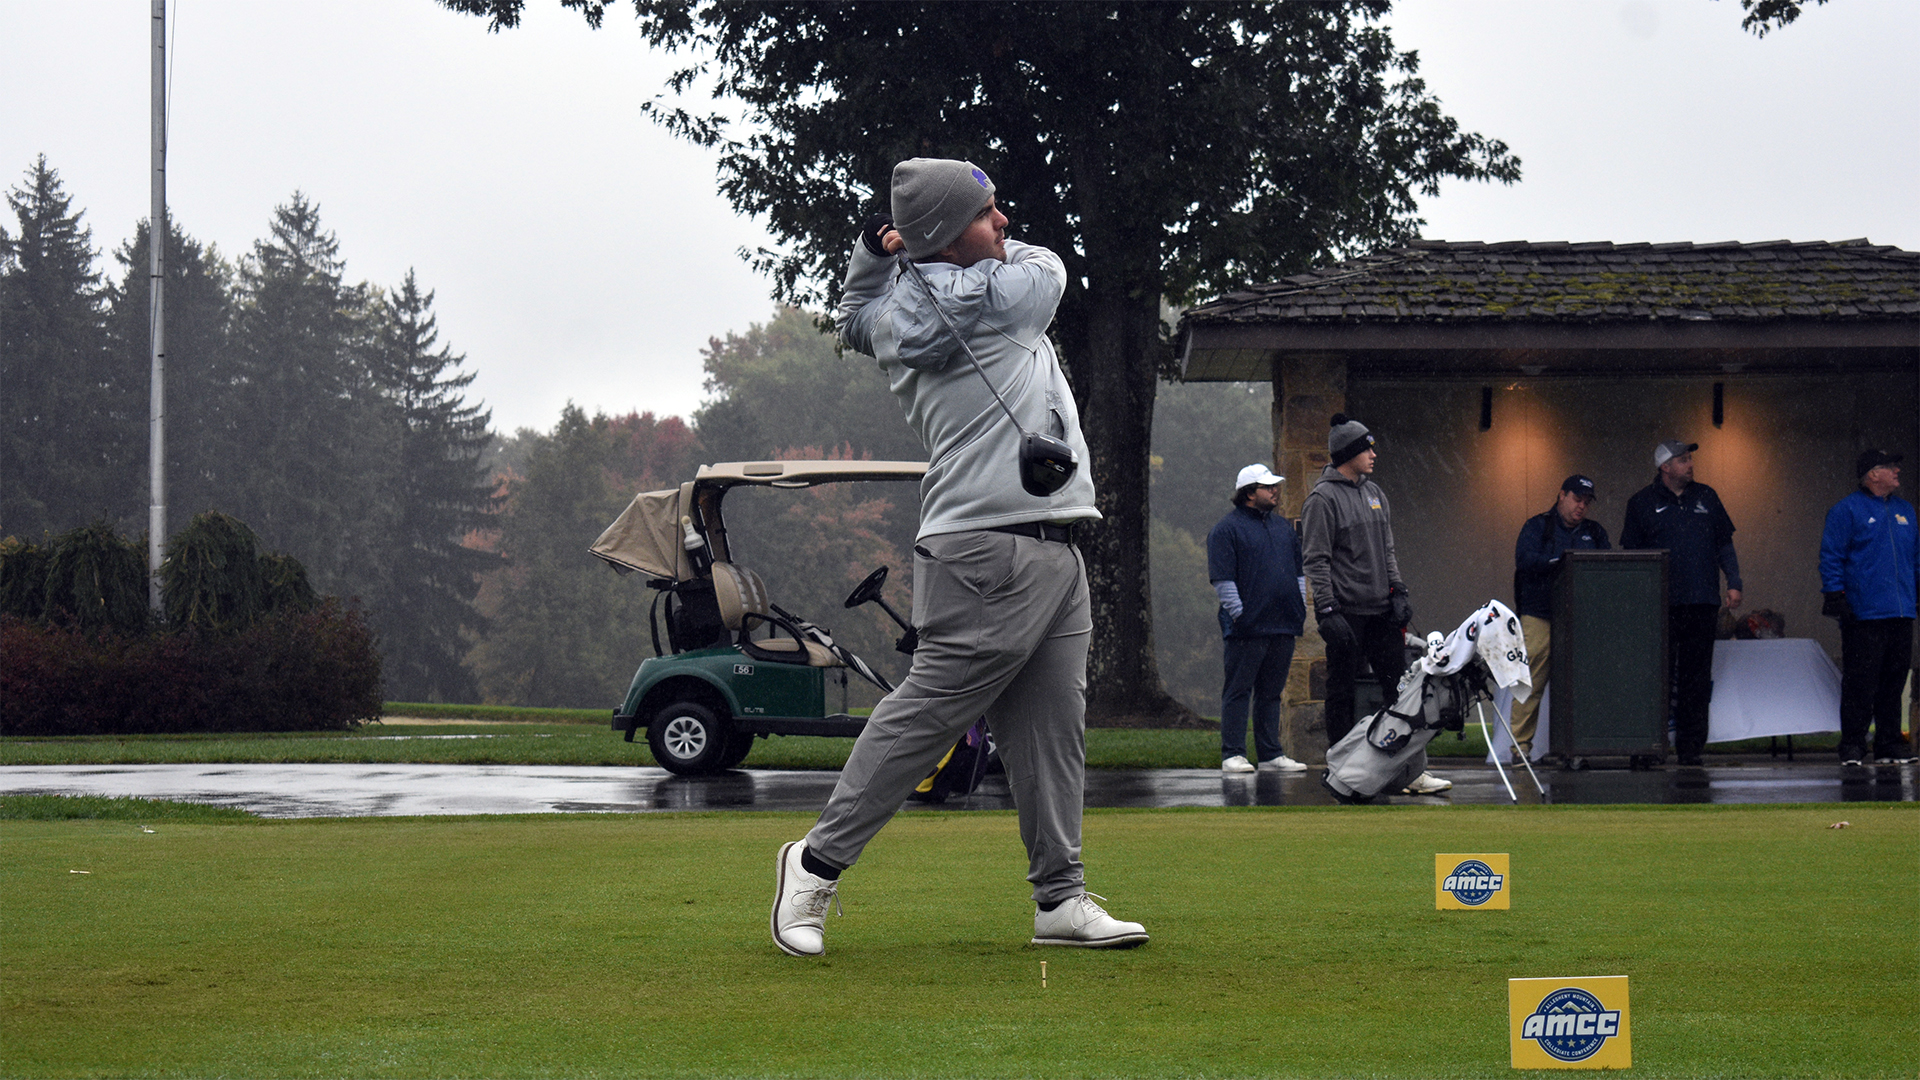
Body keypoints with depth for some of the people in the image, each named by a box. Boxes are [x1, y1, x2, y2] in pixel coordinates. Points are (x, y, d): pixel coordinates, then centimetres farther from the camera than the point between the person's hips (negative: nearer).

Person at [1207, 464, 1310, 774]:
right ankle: (1233, 754, -2)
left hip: (1283, 626, 7)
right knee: (1238, 691, -3)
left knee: (1271, 692, 10)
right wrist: (1238, 613, -15)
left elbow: (1298, 572, 23)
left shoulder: (1283, 527, 18)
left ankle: (1271, 754, 14)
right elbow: (1222, 579, -9)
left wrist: (1300, 610, 15)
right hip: (1247, 629, -7)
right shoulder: (1227, 529, -4)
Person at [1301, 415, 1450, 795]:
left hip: (1382, 610, 7)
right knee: (1342, 692, 0)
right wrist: (1327, 611, -17)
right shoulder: (1323, 498, -8)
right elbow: (1316, 561, -11)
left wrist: (1398, 591, 11)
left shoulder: (1374, 492, 15)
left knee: (1399, 686, 2)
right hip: (1347, 612, -7)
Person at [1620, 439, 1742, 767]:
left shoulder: (1705, 498, 14)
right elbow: (1631, 554, 6)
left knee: (1696, 678, 3)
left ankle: (1691, 746, 6)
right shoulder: (1643, 503, 5)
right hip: (1661, 605, -3)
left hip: (1702, 603, 3)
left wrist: (1733, 583, 5)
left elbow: (1724, 544, 17)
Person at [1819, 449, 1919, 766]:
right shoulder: (1847, 510, -1)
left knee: (1894, 681, 8)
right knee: (1860, 683, -8)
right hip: (1864, 616, -6)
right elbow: (1831, 556, -4)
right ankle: (1852, 746, -4)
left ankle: (1889, 744, 14)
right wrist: (1835, 594, -11)